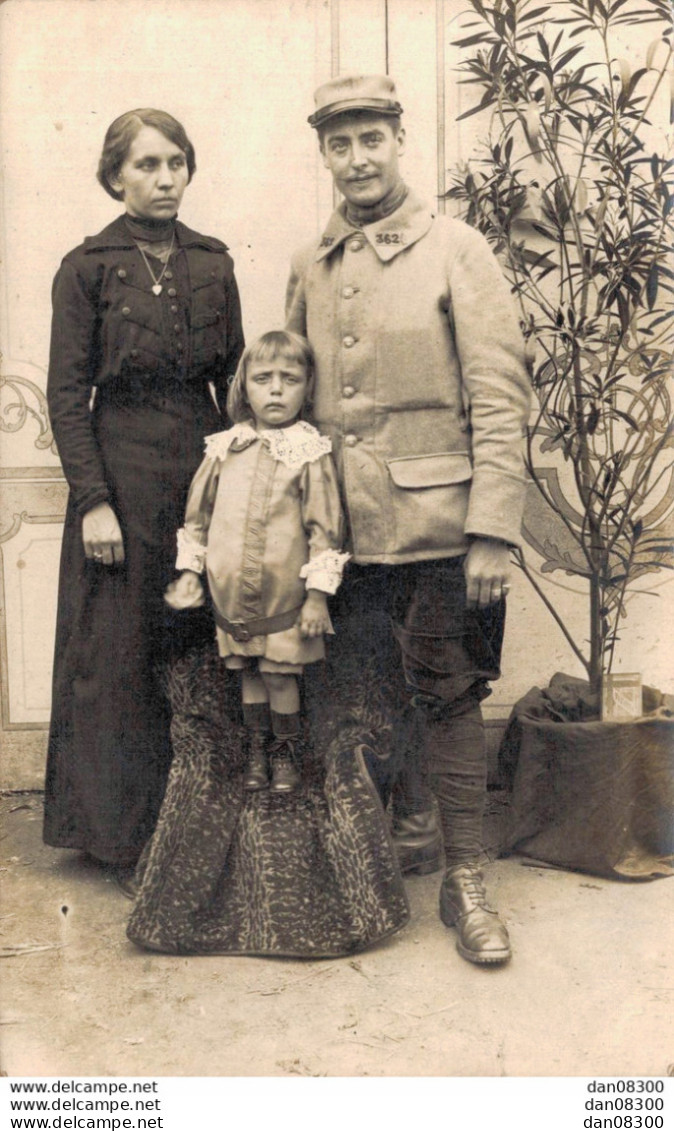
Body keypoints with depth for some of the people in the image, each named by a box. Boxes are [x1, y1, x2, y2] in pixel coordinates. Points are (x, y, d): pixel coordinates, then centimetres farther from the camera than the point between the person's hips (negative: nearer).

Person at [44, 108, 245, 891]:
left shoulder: (212, 263, 10)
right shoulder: (88, 268, -2)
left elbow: (234, 379, 13)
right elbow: (67, 394, -5)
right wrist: (92, 500, -12)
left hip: (206, 468, 4)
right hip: (124, 476, -4)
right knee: (123, 651, 3)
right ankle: (127, 833, 17)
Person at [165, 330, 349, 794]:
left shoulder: (310, 452, -9)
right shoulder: (224, 448, 4)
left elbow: (325, 528, -9)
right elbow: (197, 515, 12)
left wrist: (318, 593, -10)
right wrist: (189, 571, 10)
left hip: (284, 595, -4)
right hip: (231, 593, 4)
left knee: (280, 675, 3)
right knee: (248, 673, 15)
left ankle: (286, 751, 26)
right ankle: (257, 748, 33)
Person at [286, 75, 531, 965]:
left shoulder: (456, 251, -2)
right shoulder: (310, 268, 12)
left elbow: (499, 398, -8)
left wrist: (493, 530, -14)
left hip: (436, 524, -4)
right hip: (346, 528, 4)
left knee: (447, 698, 2)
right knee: (377, 692, 13)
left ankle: (465, 879, 14)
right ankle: (410, 826, 34)